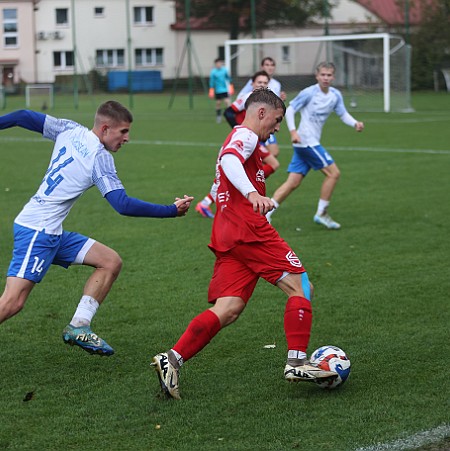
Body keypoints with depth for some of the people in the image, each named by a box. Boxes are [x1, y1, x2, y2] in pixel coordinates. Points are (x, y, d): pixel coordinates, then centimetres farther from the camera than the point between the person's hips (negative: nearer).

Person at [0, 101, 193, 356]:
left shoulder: (69, 131, 8)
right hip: (37, 231, -9)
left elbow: (24, 117, 12)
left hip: (53, 233, 9)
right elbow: (123, 205, -19)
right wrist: (172, 211, -13)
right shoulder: (100, 157, -14)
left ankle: (79, 327, 6)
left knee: (111, 262, 8)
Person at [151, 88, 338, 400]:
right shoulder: (246, 135, -3)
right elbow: (230, 160, -24)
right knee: (301, 287, -4)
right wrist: (252, 193, -40)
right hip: (249, 228, -9)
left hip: (227, 234, 9)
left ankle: (172, 359, -14)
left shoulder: (239, 138, 29)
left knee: (229, 309, -3)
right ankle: (297, 363, -6)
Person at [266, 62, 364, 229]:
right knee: (333, 172, -8)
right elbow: (290, 109, -6)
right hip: (306, 141, -7)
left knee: (293, 182, 5)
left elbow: (343, 114, 12)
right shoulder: (309, 93, -10)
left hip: (313, 143, 7)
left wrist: (355, 123, -8)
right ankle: (321, 214, 0)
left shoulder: (336, 95, 9)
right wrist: (293, 131, -18)